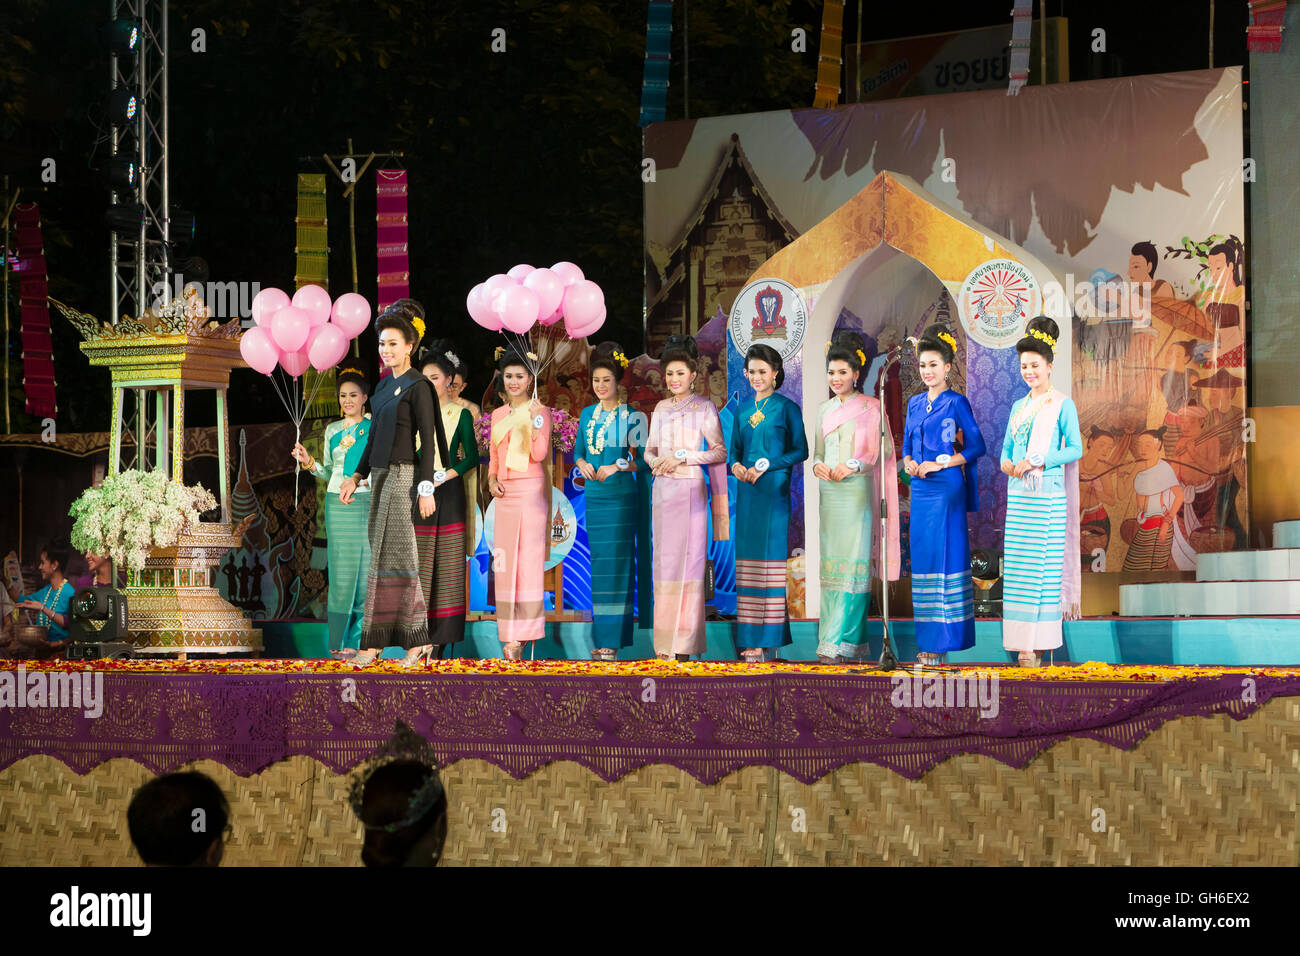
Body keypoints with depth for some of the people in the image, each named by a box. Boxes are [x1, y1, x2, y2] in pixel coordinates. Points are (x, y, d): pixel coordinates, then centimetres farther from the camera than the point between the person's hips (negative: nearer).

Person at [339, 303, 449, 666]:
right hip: (380, 475, 9)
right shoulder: (385, 385, 15)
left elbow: (428, 441, -13)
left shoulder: (418, 387, -10)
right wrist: (356, 477, 16)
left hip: (403, 476, -9)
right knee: (391, 555, 7)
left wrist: (426, 489, -18)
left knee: (391, 556, -7)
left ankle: (373, 641, -5)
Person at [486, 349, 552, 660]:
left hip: (531, 491, -6)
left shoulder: (540, 411, -2)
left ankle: (523, 633, -8)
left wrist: (536, 422, -23)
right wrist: (492, 479, 4)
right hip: (505, 493, 6)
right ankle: (509, 633, 9)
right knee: (504, 559, 4)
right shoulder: (498, 415, 15)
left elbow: (539, 454, -11)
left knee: (528, 559, -7)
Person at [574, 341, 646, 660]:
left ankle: (614, 639, -6)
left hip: (620, 495, -5)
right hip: (593, 495, 5)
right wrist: (582, 464, -4)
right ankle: (601, 636, 11)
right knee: (598, 562, 6)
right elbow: (578, 451, 17)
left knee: (616, 561, -7)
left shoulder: (631, 416, -4)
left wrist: (617, 466, -19)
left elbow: (642, 460, -4)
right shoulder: (587, 415, 11)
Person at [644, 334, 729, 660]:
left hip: (690, 490, -5)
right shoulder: (661, 408, 14)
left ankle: (686, 640, -3)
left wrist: (682, 456, -14)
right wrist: (655, 461, -4)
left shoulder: (704, 408, -1)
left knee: (688, 557, -6)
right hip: (662, 490, 5)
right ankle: (665, 639, 6)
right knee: (663, 557, 3)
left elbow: (719, 451, -6)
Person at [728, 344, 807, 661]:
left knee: (771, 558, -6)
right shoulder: (742, 409, 13)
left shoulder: (787, 408, -2)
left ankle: (769, 641, -5)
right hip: (747, 492, 5)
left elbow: (800, 451, -4)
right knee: (748, 558, 3)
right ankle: (750, 639, 5)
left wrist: (766, 465, -14)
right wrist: (735, 465, -4)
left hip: (775, 491, -5)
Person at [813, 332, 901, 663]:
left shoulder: (870, 407, 0)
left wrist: (853, 466, -18)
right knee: (830, 559, 1)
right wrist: (818, 465, -4)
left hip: (857, 490, -5)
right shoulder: (825, 409, 16)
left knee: (852, 562, -9)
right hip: (828, 489, 5)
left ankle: (840, 644, -12)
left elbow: (881, 450, -4)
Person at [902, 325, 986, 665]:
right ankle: (926, 639, 8)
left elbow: (977, 446, -6)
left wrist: (939, 463, -13)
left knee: (945, 556, -7)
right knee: (921, 556, 4)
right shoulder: (914, 403, 14)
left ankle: (944, 639, -5)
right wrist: (909, 463, -2)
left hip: (946, 488, -6)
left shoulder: (956, 403, -4)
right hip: (920, 488, 6)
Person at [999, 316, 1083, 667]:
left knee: (1043, 561, -8)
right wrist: (1006, 462, -4)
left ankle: (1039, 640, -8)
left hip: (1048, 493, -6)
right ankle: (1023, 641, 5)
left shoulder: (1062, 405, -2)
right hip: (1019, 493, 6)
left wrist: (1036, 461, -16)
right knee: (1018, 562, 2)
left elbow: (1075, 449, -8)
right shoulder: (1019, 406, 16)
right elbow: (1007, 445, 19)